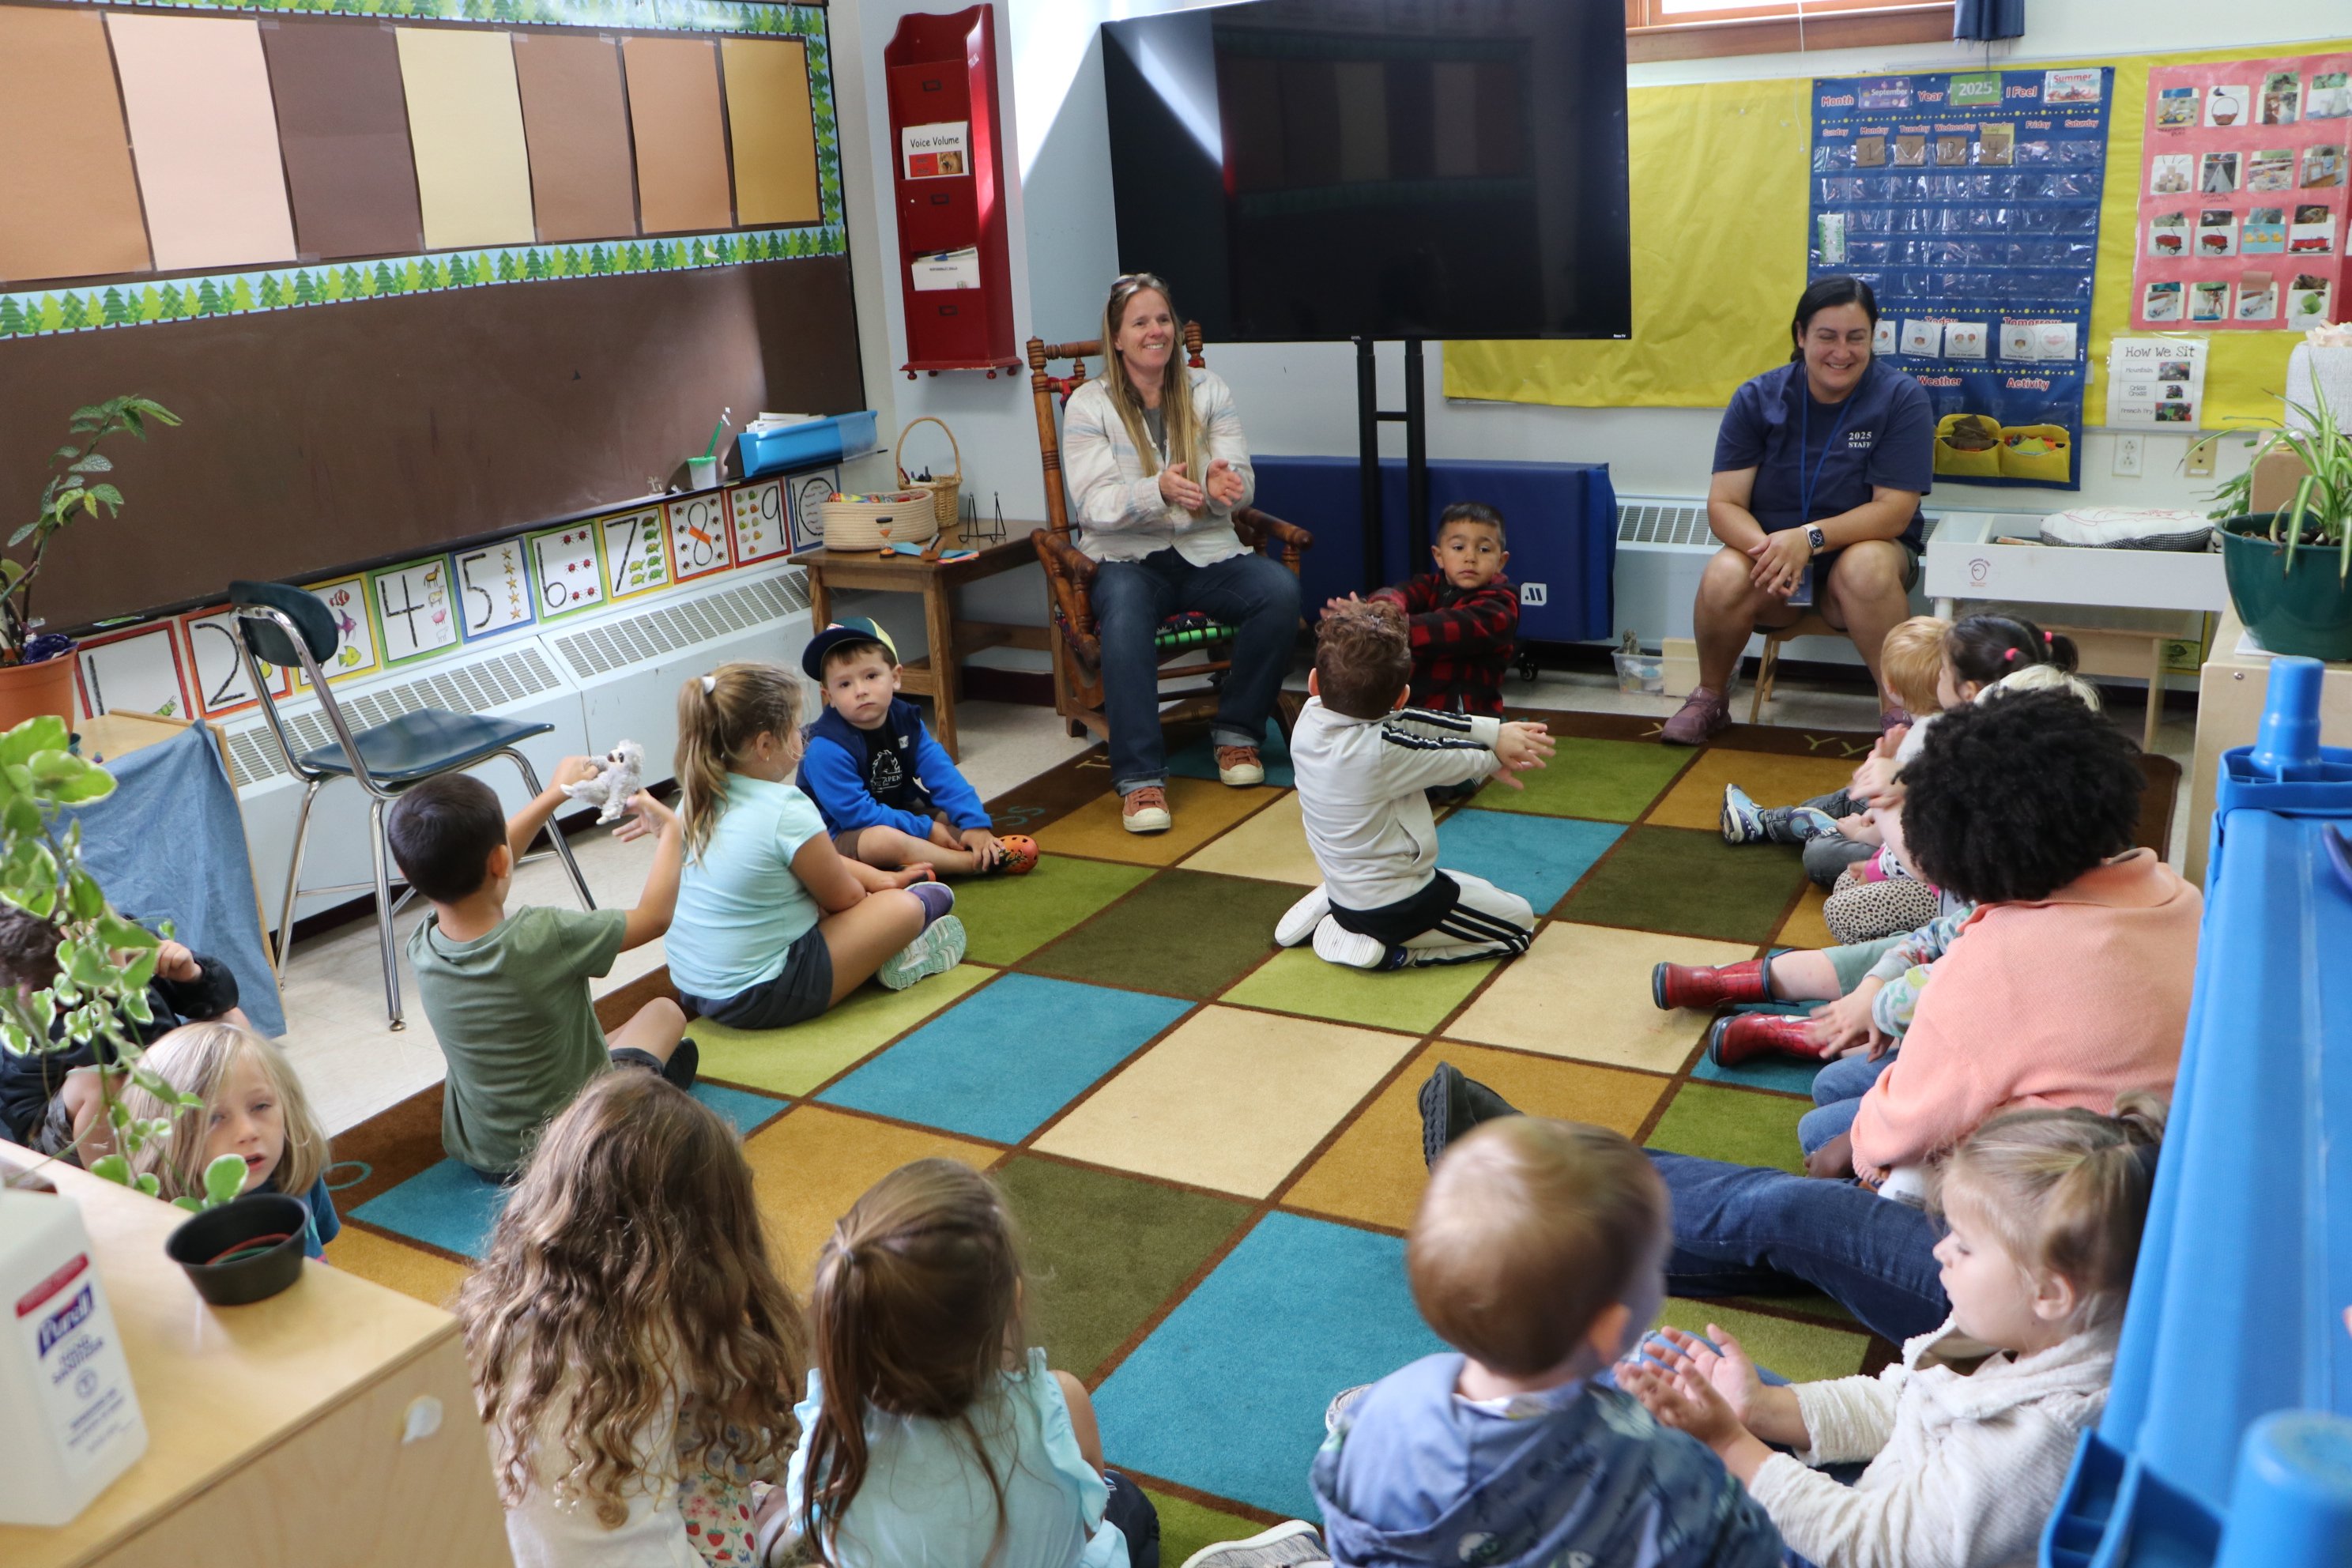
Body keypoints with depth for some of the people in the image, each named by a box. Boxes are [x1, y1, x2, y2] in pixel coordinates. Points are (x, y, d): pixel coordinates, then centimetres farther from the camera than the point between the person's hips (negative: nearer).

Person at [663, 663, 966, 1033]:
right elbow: (842, 898, -7)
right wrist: (884, 890, 16)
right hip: (762, 998, -9)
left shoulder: (698, 796, 2)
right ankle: (894, 954, 31)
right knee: (904, 908, 3)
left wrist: (878, 878, 20)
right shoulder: (787, 812, -24)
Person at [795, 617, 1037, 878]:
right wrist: (926, 830, -24)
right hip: (842, 835, -8)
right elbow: (857, 813, -26)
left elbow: (941, 774, -10)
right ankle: (982, 863, -29)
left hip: (899, 812, 8)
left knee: (968, 802, 3)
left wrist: (975, 824, -22)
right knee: (883, 840, -38)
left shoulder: (905, 719, -4)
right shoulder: (826, 748, -25)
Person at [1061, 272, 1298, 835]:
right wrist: (1158, 491, -30)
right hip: (1128, 556, -3)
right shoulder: (1089, 404, 2)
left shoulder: (1207, 392, 11)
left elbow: (1244, 485, 3)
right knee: (1124, 613, -39)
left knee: (1280, 590, -28)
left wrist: (1221, 487, -23)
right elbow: (1095, 503, -10)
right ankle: (1140, 778, -35)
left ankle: (1236, 731, -8)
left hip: (1206, 552, 3)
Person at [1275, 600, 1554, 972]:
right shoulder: (1380, 752, -32)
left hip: (1343, 887, 8)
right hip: (1396, 908, -8)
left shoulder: (1310, 718, -12)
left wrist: (1495, 730, -12)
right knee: (1519, 922, 9)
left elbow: (1407, 723, -9)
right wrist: (1496, 754, 7)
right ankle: (1388, 951, -1)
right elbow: (1450, 759, -14)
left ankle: (1323, 911, 19)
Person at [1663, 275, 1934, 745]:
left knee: (1866, 567, -37)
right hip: (1770, 553, 1)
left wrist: (1810, 538, -30)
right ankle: (1709, 698, -3)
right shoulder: (1757, 399, -3)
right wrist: (1765, 548, -30)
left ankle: (1897, 706, -17)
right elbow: (1724, 503, -9)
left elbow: (1894, 510, -15)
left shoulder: (1902, 398, -9)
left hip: (1866, 547, -1)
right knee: (1723, 578, -32)